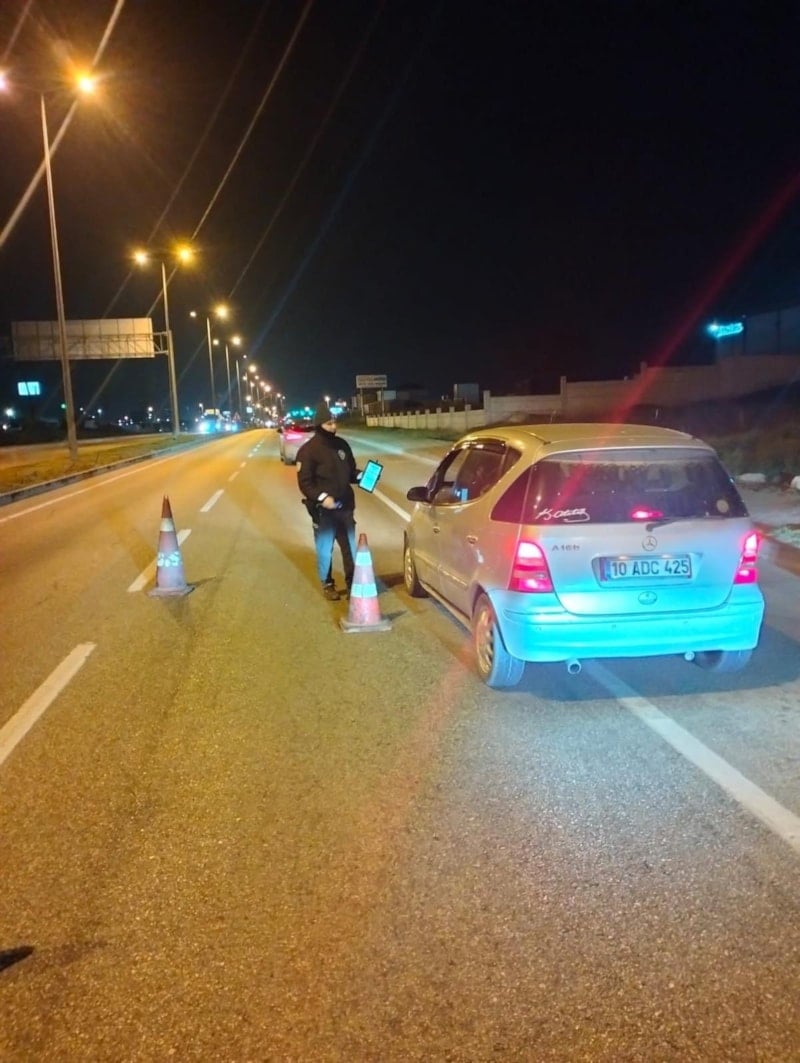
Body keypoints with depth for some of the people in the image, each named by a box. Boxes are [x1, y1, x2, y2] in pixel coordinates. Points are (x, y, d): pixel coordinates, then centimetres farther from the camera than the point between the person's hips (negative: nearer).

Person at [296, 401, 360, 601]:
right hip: (323, 510, -5)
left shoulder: (342, 445, 6)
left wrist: (361, 476, -5)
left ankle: (352, 582, 27)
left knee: (350, 547, 13)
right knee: (325, 549, 6)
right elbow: (304, 482, -13)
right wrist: (321, 497, -26)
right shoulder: (308, 450, -11)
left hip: (345, 506, 5)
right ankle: (327, 584, 23)